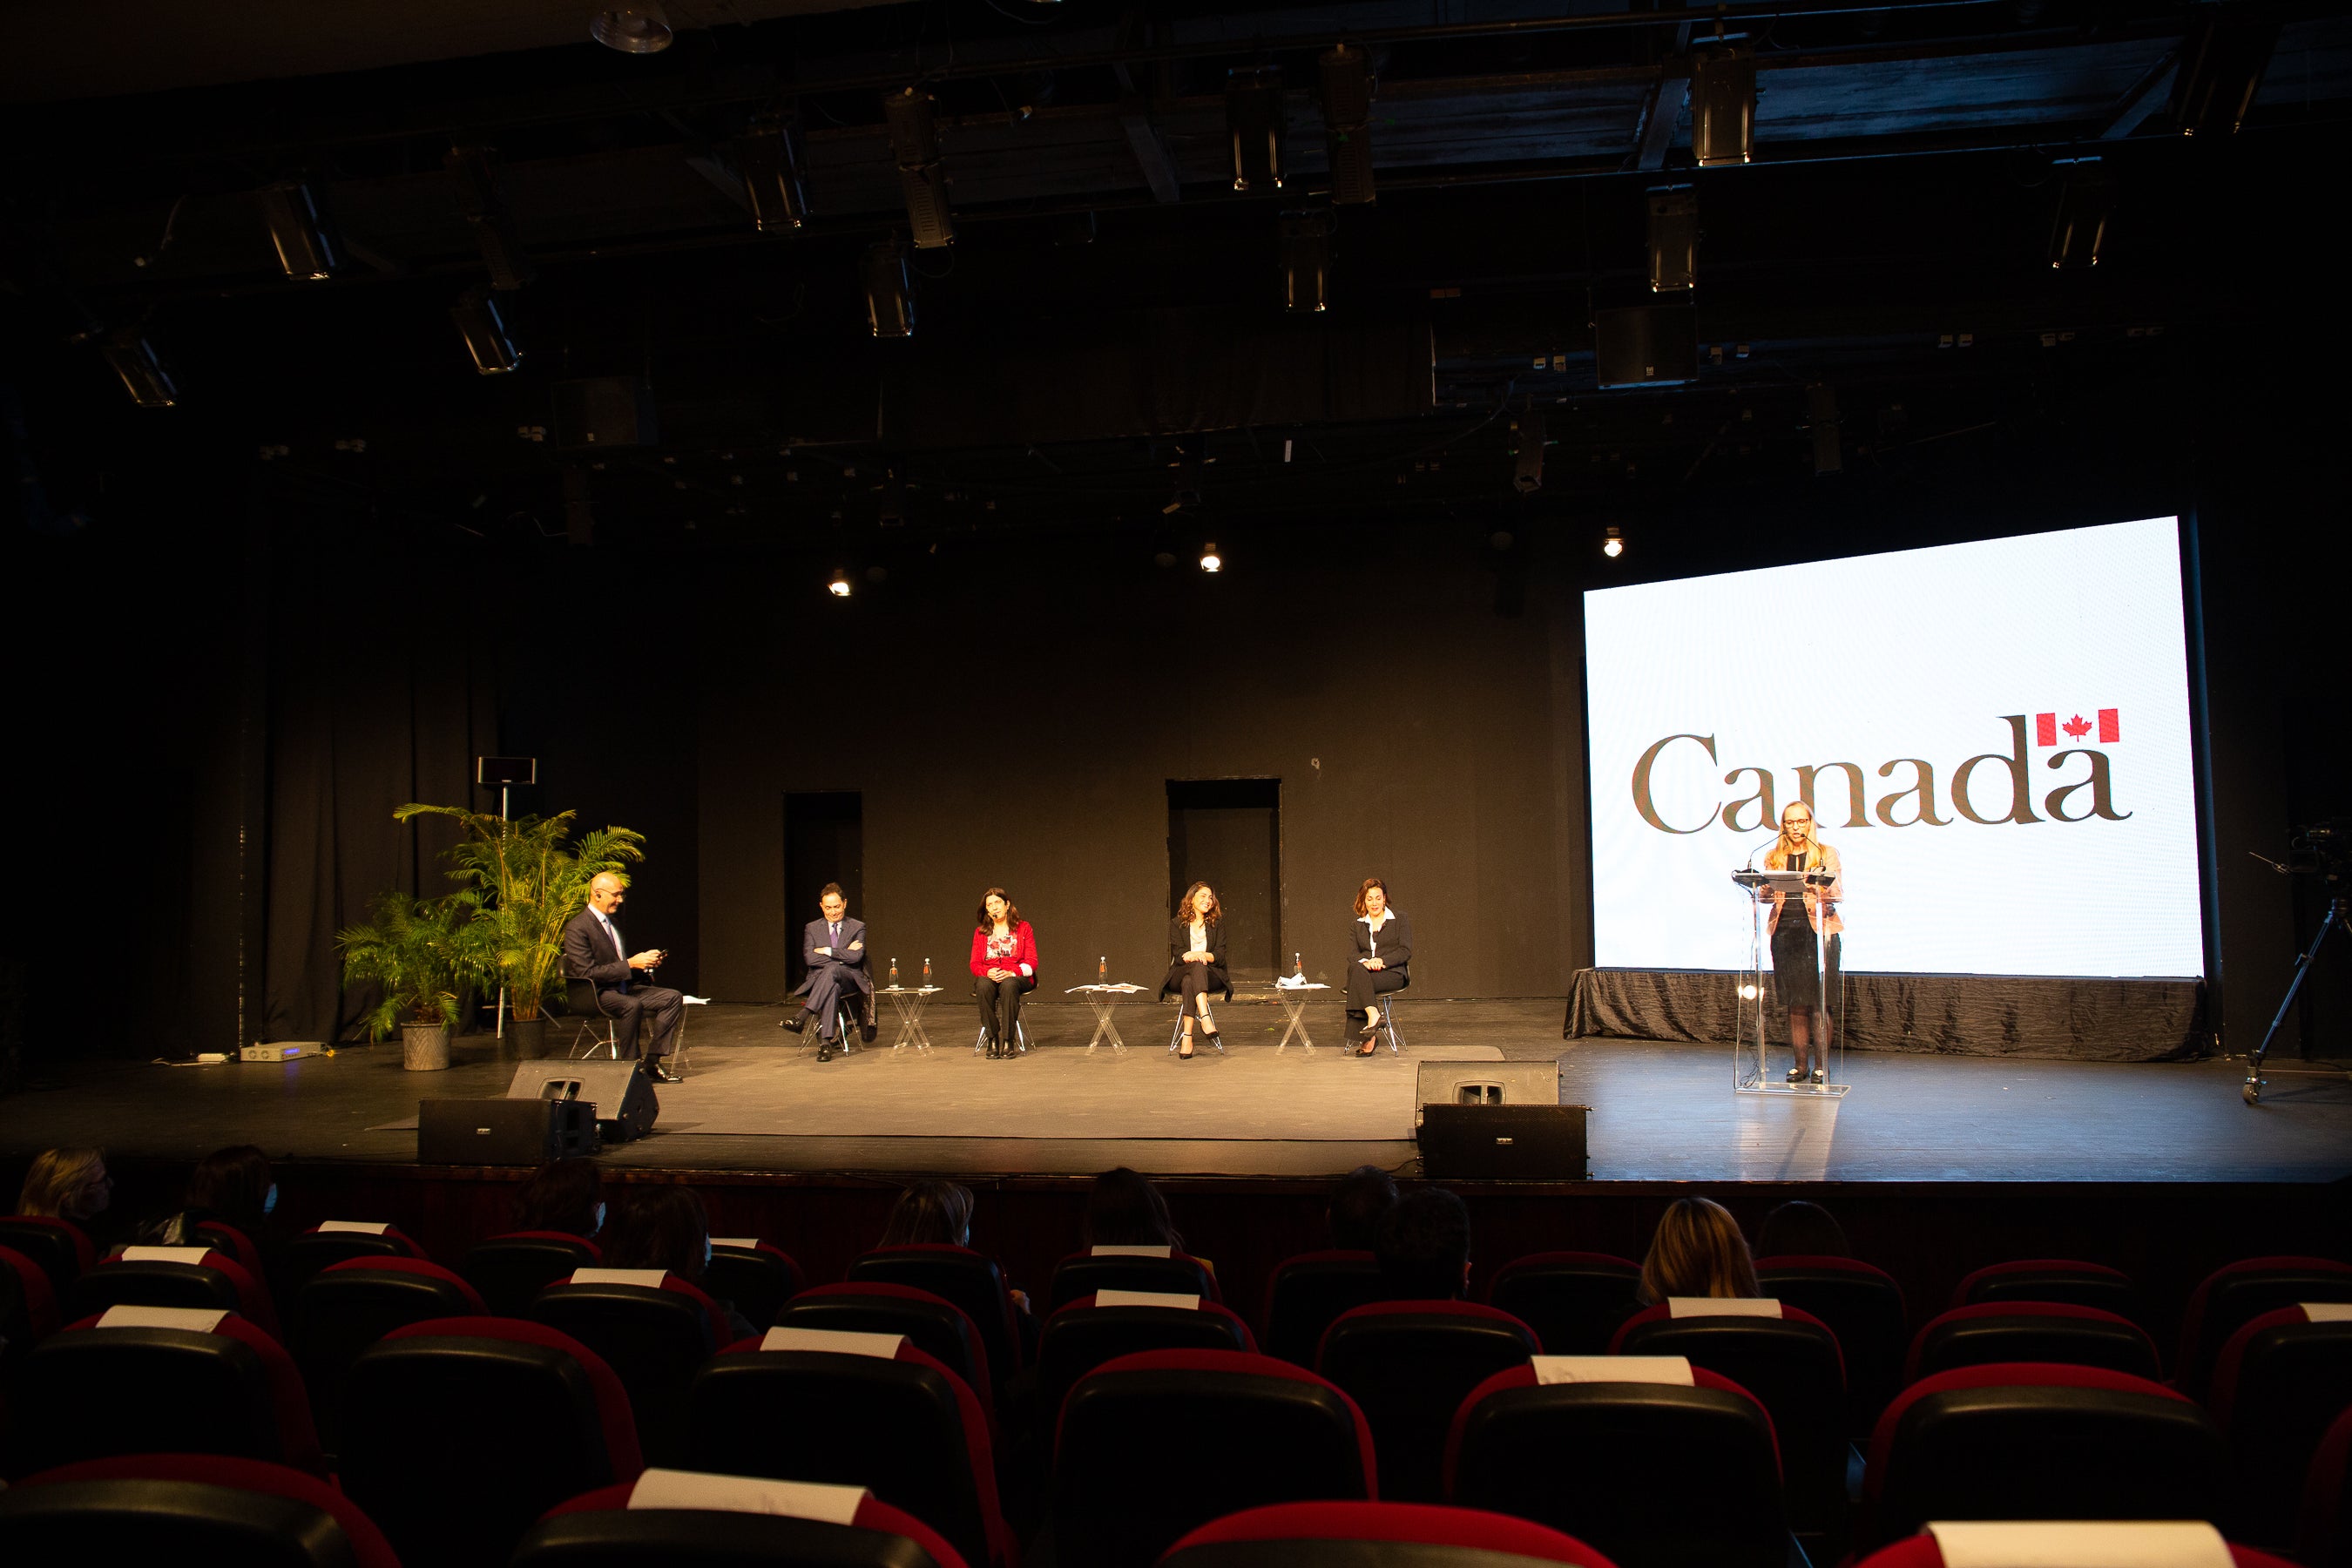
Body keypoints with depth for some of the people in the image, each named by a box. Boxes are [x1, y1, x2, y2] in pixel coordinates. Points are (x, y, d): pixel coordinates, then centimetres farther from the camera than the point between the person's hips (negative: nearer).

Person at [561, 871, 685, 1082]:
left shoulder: (612, 920, 14)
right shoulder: (577, 928, -14)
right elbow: (587, 973, -21)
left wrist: (644, 958, 4)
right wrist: (631, 964, -22)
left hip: (622, 987, 9)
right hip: (595, 994, -9)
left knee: (673, 998, -9)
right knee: (632, 1005, -38)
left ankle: (652, 1062, -11)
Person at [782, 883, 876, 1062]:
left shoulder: (858, 927, 12)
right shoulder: (812, 928, 16)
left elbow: (856, 956, -7)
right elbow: (809, 958, -2)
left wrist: (828, 951, -7)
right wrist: (843, 954, -7)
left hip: (849, 979, -1)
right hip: (818, 979, 1)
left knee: (831, 969, -39)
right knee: (832, 988, -39)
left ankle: (802, 1017, -48)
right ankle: (825, 1043, -49)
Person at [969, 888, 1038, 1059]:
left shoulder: (1023, 928, 8)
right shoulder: (980, 932, 15)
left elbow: (1031, 962, 1)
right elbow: (975, 964, 8)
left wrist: (1011, 973, -17)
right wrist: (988, 972, -15)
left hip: (1017, 977, -2)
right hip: (988, 977, 2)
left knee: (1008, 985, -39)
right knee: (983, 985, -36)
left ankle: (1008, 1040, -34)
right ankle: (993, 1040, -30)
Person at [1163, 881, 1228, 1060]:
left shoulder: (1217, 923, 15)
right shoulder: (1176, 924, 12)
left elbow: (1220, 955, 4)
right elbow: (1178, 955, -1)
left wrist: (1204, 955, -16)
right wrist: (1191, 957, -23)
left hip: (1211, 975, 1)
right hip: (1180, 975, 0)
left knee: (1189, 981, -37)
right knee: (1196, 966, -38)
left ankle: (1188, 1037, -49)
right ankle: (1205, 1018, -55)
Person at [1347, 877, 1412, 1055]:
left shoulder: (1399, 918, 9)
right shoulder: (1358, 923, 19)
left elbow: (1406, 951, 0)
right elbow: (1352, 953, 11)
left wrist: (1382, 960, -14)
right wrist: (1365, 962, -12)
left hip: (1392, 972, -3)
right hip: (1364, 971, 3)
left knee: (1357, 973, -33)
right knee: (1355, 968, -34)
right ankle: (1373, 1015, -40)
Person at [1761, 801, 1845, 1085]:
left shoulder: (1827, 854, 5)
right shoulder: (1773, 858, 13)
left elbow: (1838, 894, -3)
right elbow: (1765, 894, 10)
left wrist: (1823, 883, -24)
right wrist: (1763, 889, -12)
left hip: (1820, 930, -3)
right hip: (1785, 931, 3)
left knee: (1820, 1002, -5)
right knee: (1794, 1003, 5)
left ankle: (1821, 1064, 4)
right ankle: (1801, 1064, 12)